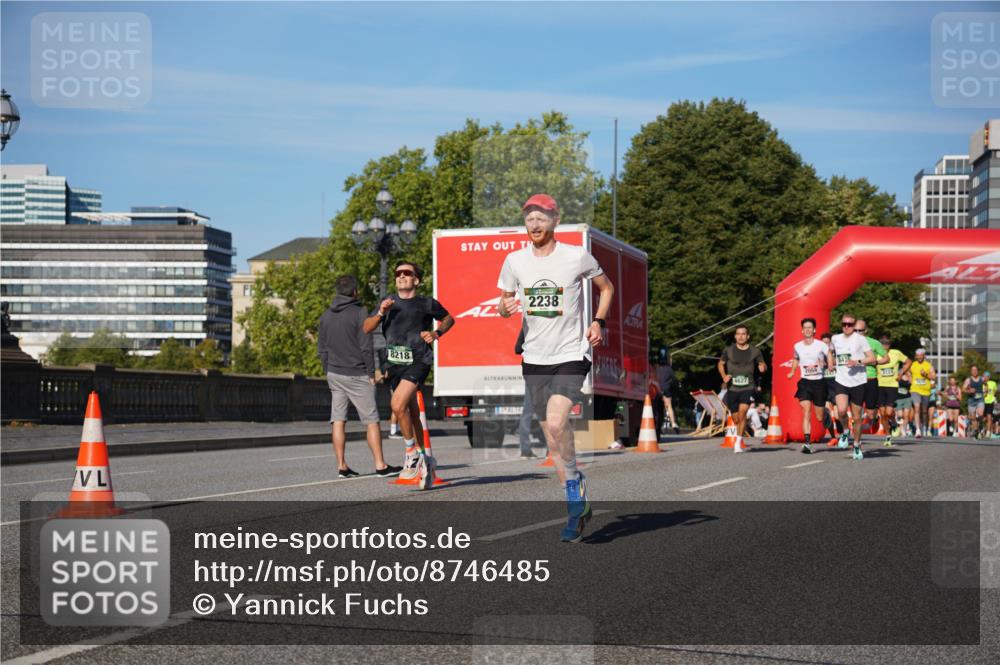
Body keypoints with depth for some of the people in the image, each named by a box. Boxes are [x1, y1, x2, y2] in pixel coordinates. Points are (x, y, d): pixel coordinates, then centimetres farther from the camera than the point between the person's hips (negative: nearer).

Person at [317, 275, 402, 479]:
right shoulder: (359, 313, -10)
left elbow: (321, 349, 12)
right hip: (357, 375, -6)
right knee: (371, 420, 0)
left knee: (338, 420, 5)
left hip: (334, 375, 6)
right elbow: (366, 347, -13)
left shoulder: (326, 316, 9)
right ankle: (380, 465, -2)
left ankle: (341, 466, 3)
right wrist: (371, 373, -6)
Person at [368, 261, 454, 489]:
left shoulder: (426, 303, 3)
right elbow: (366, 328, 6)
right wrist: (380, 313, -12)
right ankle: (424, 461, 25)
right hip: (395, 363, 5)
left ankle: (412, 453, -8)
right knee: (412, 415, 12)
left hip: (418, 361, -5)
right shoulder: (388, 303, 13)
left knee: (398, 405, -24)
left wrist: (437, 333, -1)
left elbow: (448, 318, 18)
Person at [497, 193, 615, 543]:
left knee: (556, 421, -24)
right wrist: (506, 307, -9)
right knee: (552, 436, 7)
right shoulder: (514, 260, 4)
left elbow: (606, 287, 12)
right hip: (534, 357, 4)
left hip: (571, 354, -4)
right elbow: (503, 304, 15)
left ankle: (575, 486, -3)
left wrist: (598, 322, -2)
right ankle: (577, 507, 18)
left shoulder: (577, 256, -4)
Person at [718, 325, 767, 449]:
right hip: (732, 388, 2)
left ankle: (738, 443, -16)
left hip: (747, 388, -2)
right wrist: (724, 375, -3)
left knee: (742, 412, -22)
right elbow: (721, 364, 15)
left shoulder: (755, 351, 2)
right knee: (736, 419, 5)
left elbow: (762, 365, 14)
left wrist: (763, 368, -10)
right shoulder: (728, 350, 2)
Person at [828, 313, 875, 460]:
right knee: (841, 411, -23)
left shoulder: (860, 339, -4)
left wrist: (858, 361, -21)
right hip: (841, 381, 2)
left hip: (858, 382, -2)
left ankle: (857, 446, 24)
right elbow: (830, 352, 32)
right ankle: (845, 432, 6)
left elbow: (872, 359, -7)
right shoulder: (836, 339, 9)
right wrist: (830, 363, 17)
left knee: (857, 417, 6)